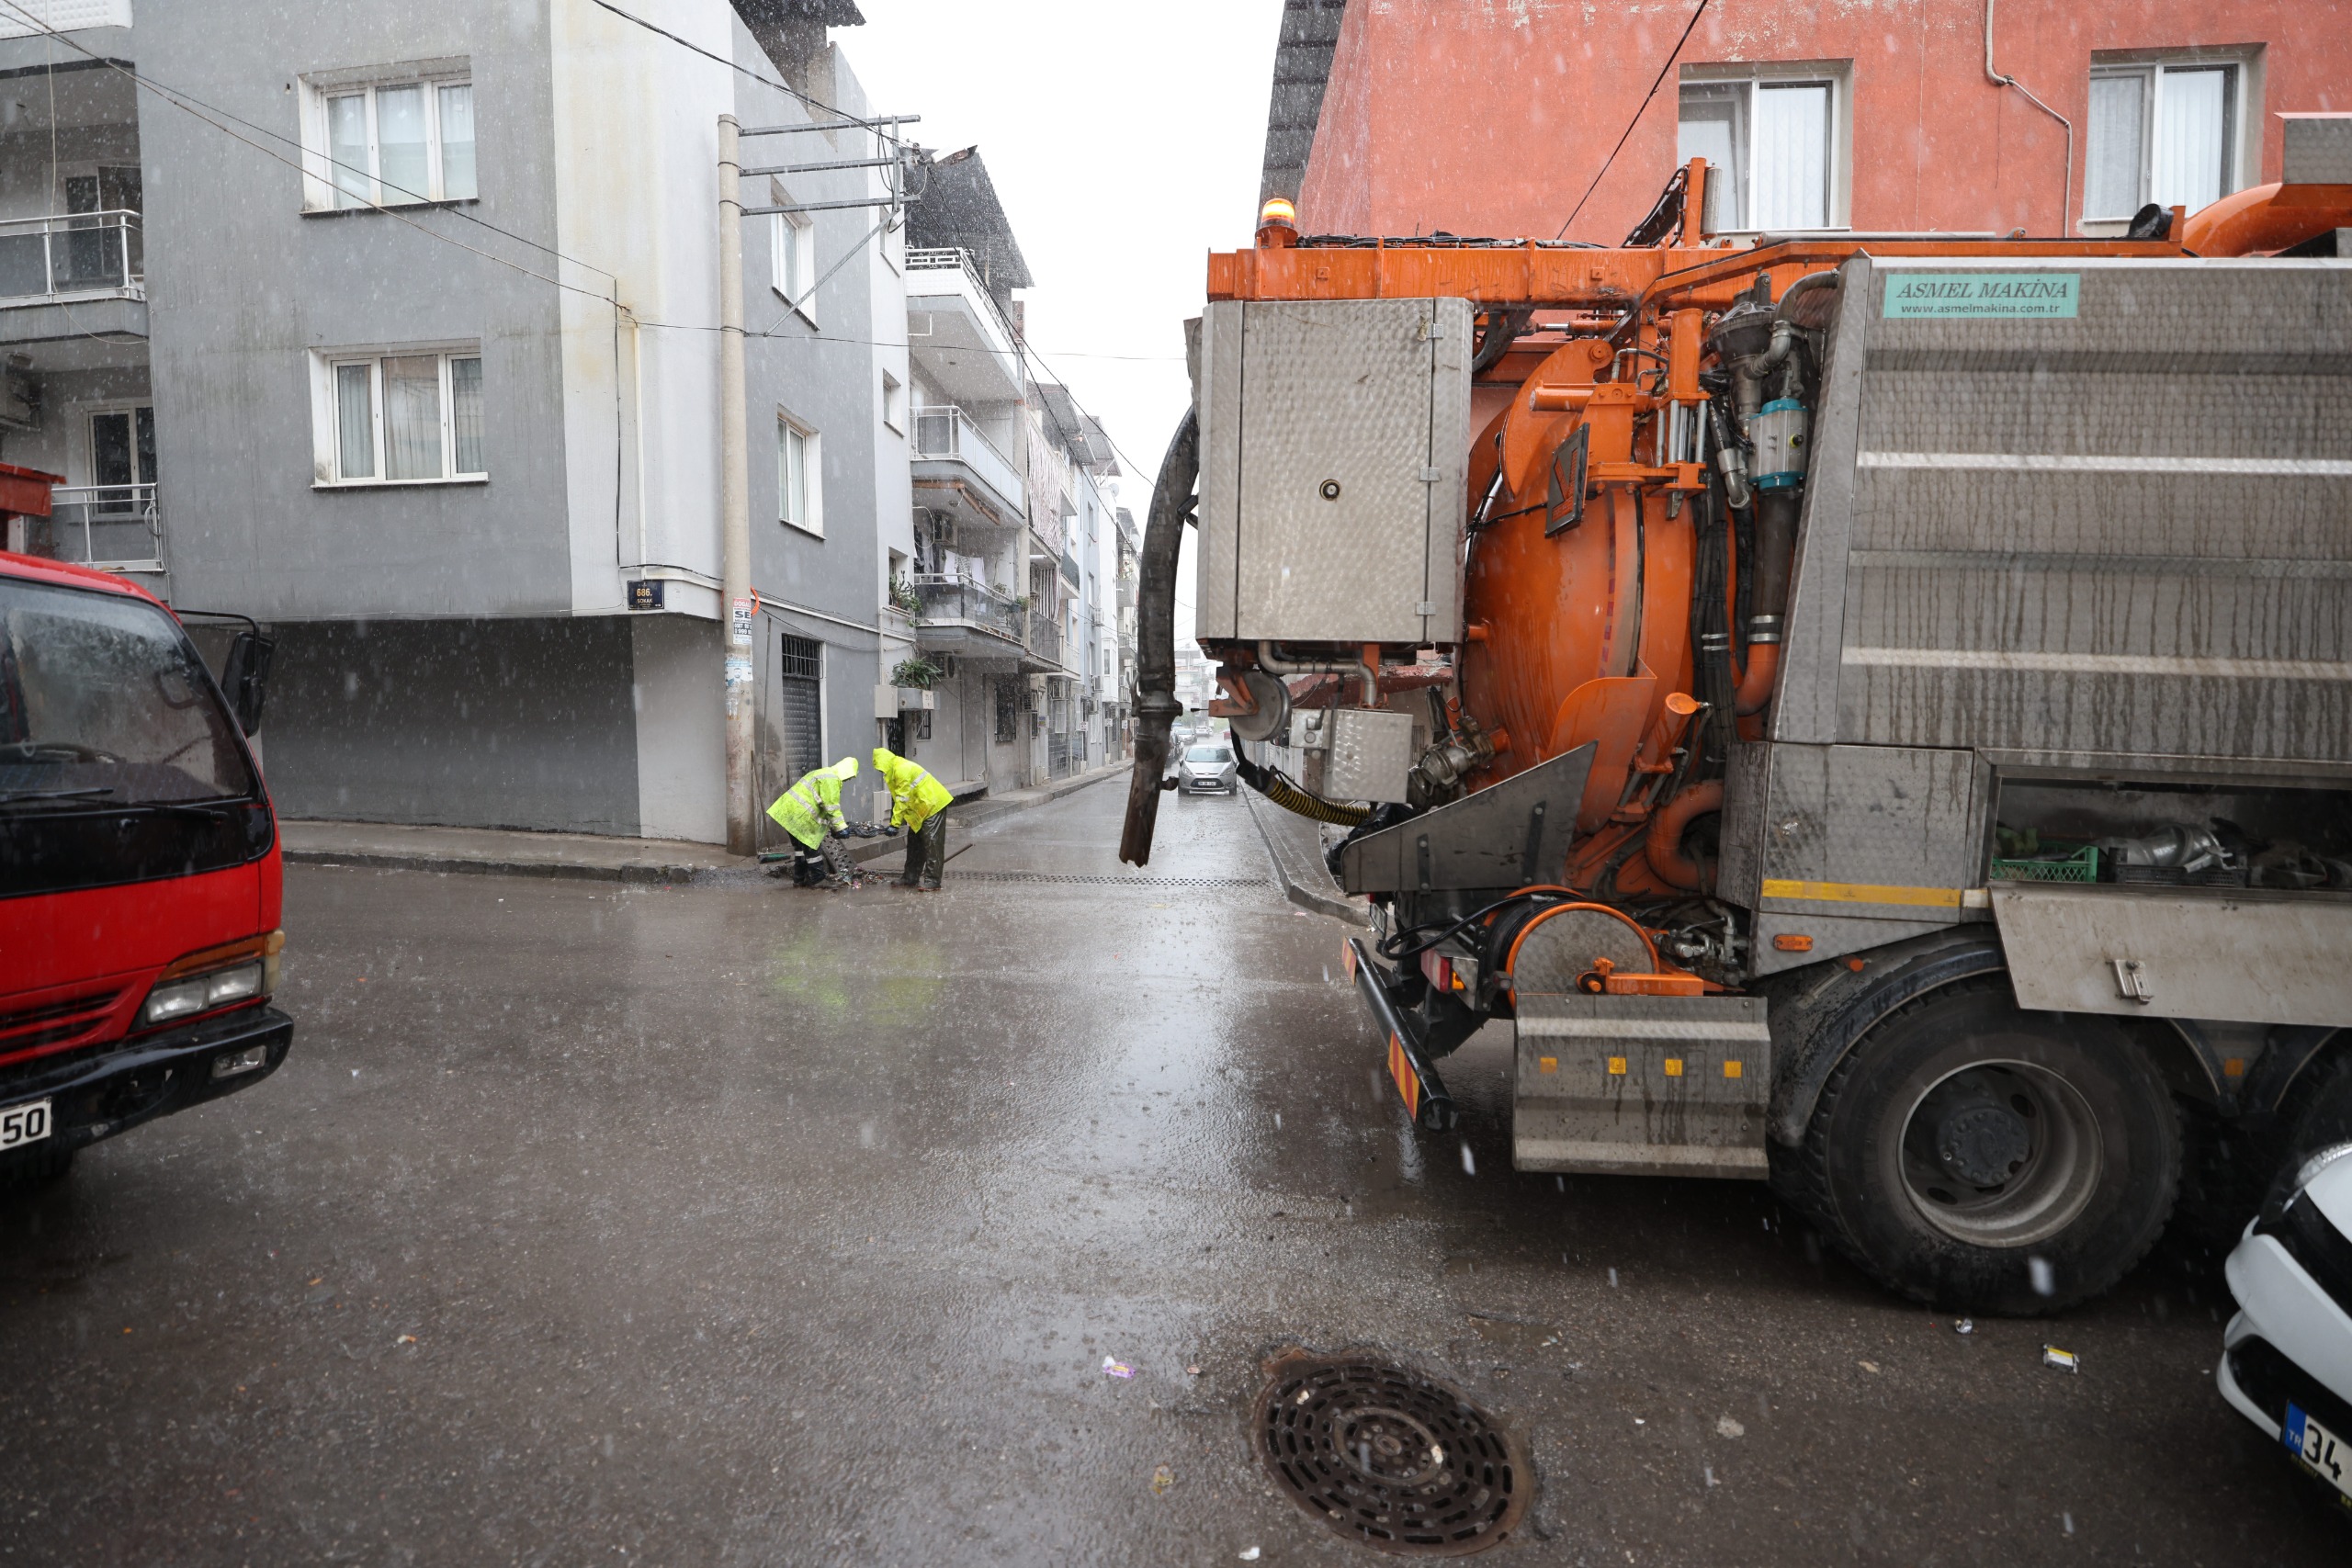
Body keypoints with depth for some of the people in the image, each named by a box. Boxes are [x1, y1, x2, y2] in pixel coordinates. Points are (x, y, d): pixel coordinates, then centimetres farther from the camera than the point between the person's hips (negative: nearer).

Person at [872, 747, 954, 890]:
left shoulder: (902, 769, -22)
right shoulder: (894, 771, 10)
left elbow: (902, 799, -22)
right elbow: (898, 798, 10)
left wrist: (895, 823, -18)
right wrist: (896, 821, 3)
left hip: (933, 805, -11)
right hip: (921, 809, 11)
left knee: (932, 844, -10)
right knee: (915, 842, 13)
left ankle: (932, 881, -10)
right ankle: (911, 877, 19)